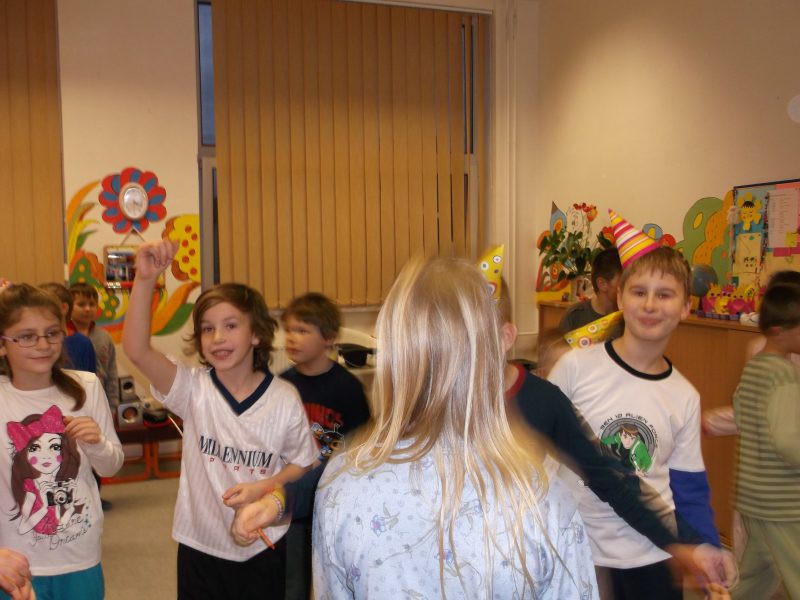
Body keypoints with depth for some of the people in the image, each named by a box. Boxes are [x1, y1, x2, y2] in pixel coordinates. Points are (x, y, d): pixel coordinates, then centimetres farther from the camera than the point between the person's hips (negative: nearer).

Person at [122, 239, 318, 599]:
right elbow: (136, 350, -24)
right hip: (200, 545, 1)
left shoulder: (284, 399, -10)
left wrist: (262, 487, -18)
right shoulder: (193, 389, -10)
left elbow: (301, 463, 1)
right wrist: (145, 279, -36)